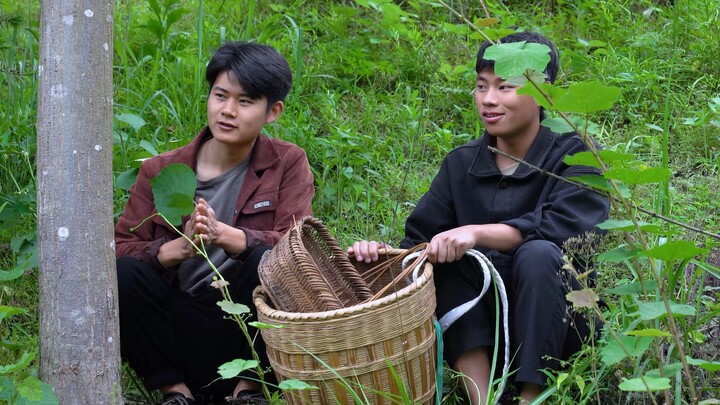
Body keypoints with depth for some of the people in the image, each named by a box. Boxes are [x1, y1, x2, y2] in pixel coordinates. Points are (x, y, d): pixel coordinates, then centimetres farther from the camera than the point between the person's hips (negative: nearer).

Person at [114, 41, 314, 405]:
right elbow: (118, 248, -6)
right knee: (123, 274, -24)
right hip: (180, 330, 1)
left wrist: (224, 235, -31)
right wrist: (178, 248, -27)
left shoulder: (288, 164, 2)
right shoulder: (161, 171, 4)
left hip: (248, 326, -1)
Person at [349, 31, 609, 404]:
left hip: (557, 323, -3)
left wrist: (479, 233, -34)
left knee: (538, 254, -31)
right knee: (444, 253, -21)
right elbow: (420, 239, 0)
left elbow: (564, 226, -24)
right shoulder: (460, 165, 5)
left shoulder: (573, 156, -7)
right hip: (483, 326, 4)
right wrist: (384, 255, -22)